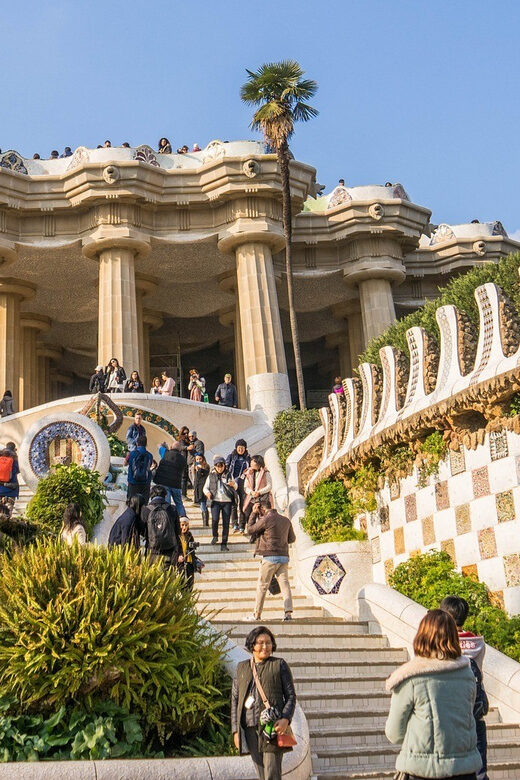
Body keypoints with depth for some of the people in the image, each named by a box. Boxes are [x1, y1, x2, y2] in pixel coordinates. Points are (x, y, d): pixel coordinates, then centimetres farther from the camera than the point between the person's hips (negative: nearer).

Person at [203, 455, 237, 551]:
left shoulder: (228, 475, 8)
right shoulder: (211, 476, 9)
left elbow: (235, 488, 6)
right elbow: (205, 487, 13)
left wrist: (233, 484, -18)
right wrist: (207, 492, -10)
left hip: (227, 501, 1)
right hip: (216, 501, -1)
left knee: (226, 523, -2)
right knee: (215, 519, -19)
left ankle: (224, 543, 5)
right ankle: (215, 536, 8)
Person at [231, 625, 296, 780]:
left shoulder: (279, 665, 5)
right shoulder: (241, 668, 14)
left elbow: (291, 696, 2)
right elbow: (235, 699, 14)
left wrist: (285, 719, -14)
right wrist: (235, 730, 6)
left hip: (273, 726, -4)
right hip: (249, 728, 4)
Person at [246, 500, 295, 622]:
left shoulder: (266, 519, -9)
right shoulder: (286, 520, 11)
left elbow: (250, 529, 2)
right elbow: (292, 539, 18)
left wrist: (253, 513, 7)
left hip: (270, 557, -5)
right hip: (284, 557, 5)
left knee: (262, 586, 3)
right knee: (285, 584, 3)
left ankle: (256, 615, 8)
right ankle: (288, 612, -8)